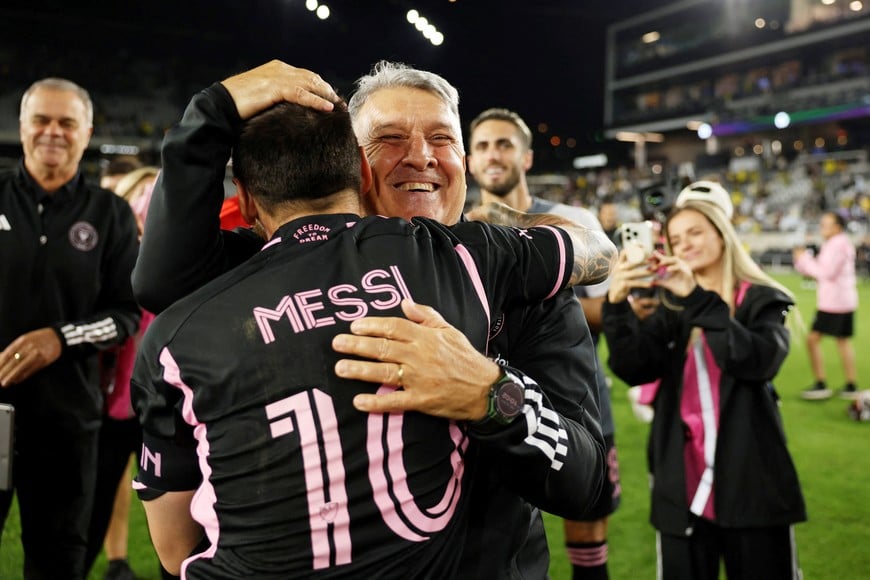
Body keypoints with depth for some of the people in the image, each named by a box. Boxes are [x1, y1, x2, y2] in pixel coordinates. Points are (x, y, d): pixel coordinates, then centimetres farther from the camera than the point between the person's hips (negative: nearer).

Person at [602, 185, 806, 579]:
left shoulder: (762, 300, 1)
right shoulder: (671, 310, 9)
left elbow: (760, 361, -19)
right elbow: (633, 368, -7)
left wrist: (698, 299, -25)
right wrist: (617, 303, -22)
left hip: (751, 481, -2)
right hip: (683, 484, 3)